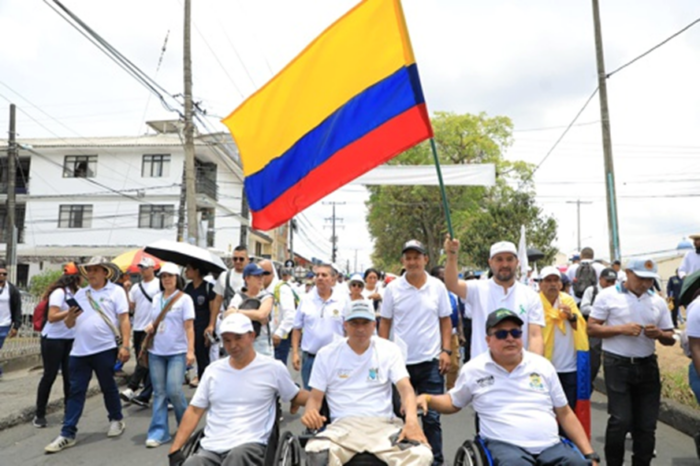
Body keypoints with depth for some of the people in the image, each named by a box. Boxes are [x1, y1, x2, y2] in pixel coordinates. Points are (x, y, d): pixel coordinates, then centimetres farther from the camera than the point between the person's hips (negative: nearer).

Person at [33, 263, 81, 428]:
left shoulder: (75, 293, 5)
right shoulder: (59, 292, -16)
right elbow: (52, 317, -20)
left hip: (70, 339, 6)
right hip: (53, 339, -6)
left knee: (69, 376, 6)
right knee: (49, 376, 2)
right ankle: (39, 414, 16)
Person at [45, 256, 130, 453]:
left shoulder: (116, 291, -2)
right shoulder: (80, 293, 12)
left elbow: (124, 320, -6)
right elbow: (68, 324, 13)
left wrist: (125, 346, -14)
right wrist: (70, 316, -11)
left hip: (105, 349, -4)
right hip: (80, 350, 4)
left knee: (108, 387, 10)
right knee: (76, 391, 6)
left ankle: (117, 420, 30)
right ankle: (67, 434, 13)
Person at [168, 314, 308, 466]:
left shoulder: (273, 368, 3)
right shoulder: (213, 370, 12)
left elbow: (295, 396, 15)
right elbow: (194, 411, 13)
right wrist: (175, 450, 5)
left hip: (250, 446, -2)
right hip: (211, 448, 3)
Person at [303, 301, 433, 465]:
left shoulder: (389, 350, 7)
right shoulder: (327, 354, 7)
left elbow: (405, 388, -3)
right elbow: (315, 397, 8)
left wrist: (412, 420, -24)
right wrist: (309, 413, -17)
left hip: (384, 423, 1)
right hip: (343, 424, 0)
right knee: (317, 453, -35)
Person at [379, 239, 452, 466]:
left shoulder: (437, 286, -1)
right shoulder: (392, 288, -3)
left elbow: (445, 320, 4)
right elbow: (385, 322, 2)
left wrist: (446, 350, -4)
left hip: (431, 361, 0)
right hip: (400, 361, 1)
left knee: (432, 416, 8)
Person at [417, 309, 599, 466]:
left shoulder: (542, 365, 11)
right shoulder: (473, 369, 5)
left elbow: (565, 414, 16)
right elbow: (453, 403, 17)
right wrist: (428, 398, -3)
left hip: (551, 445, 3)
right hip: (505, 445, -3)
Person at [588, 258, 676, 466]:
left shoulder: (658, 301, 8)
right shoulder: (608, 295, -4)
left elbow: (670, 338, 11)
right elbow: (591, 328, -5)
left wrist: (659, 334, -11)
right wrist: (621, 328, -18)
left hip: (647, 365, 4)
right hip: (617, 365, -4)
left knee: (647, 424, 9)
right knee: (620, 420, -6)